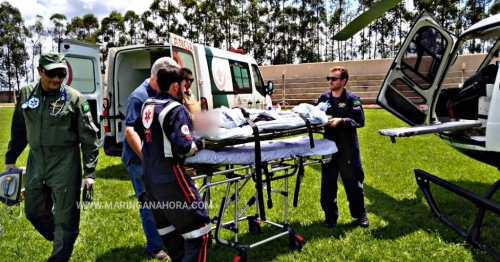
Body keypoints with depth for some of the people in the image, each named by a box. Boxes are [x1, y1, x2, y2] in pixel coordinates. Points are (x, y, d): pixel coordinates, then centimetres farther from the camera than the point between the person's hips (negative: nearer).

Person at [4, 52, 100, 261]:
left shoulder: (74, 98, -11)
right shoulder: (26, 94, 3)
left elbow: (89, 138, -9)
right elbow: (18, 130, 14)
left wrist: (89, 172, -11)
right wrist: (10, 159, 15)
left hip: (65, 166, -5)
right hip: (35, 163, 6)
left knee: (65, 218, 4)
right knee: (34, 213, 18)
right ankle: (61, 242, 43)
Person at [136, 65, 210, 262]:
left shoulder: (148, 105, 9)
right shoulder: (175, 109, -17)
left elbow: (139, 130, 29)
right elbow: (185, 147, -25)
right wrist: (200, 143, -7)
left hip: (149, 176, 10)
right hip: (169, 178, -9)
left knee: (167, 227, 22)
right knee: (199, 228, -2)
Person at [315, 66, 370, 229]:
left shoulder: (352, 99, -6)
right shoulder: (323, 98, 6)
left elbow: (360, 121, -13)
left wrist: (341, 120, -23)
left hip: (348, 148, -3)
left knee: (353, 181, 7)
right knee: (328, 183, 8)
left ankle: (360, 215, 23)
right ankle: (330, 216, 22)